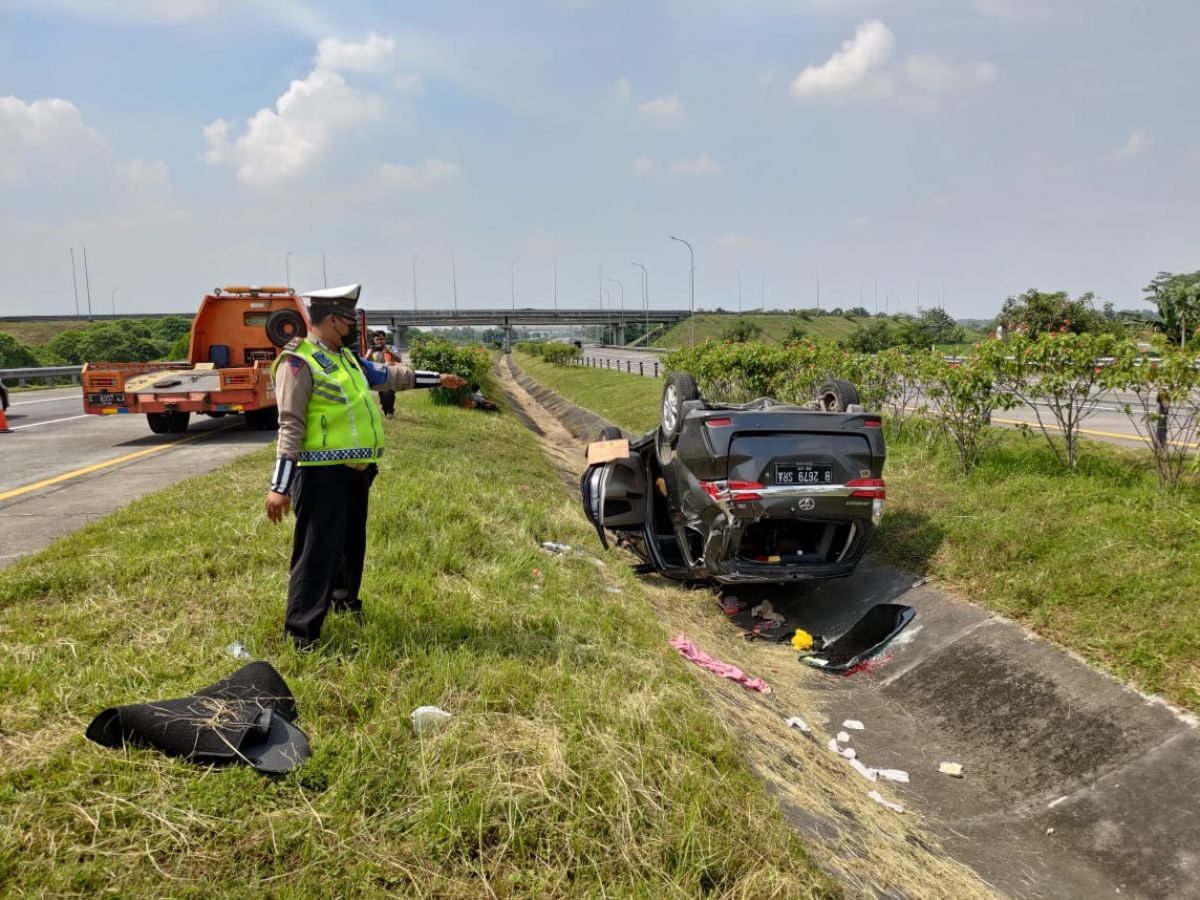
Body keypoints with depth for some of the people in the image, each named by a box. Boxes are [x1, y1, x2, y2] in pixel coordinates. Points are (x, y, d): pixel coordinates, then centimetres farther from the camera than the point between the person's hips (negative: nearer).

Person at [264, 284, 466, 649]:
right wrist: (280, 485, -22)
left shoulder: (345, 357, 15)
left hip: (354, 470, 9)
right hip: (322, 474, -9)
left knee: (351, 543, 22)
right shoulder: (299, 362, -13)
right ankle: (302, 634, 1)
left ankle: (344, 600, 42)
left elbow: (387, 375, 28)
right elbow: (291, 425, -19)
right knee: (318, 552, -7)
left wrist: (435, 379, 34)